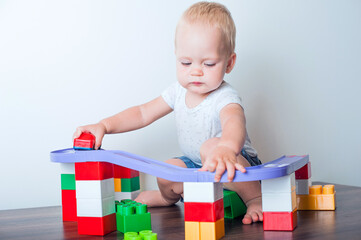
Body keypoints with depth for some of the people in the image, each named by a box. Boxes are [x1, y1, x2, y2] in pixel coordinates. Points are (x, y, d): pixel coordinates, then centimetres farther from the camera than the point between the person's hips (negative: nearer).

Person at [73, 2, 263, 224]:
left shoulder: (225, 97, -28)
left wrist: (226, 148, -77)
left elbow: (234, 121, -52)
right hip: (198, 165, 8)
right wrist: (104, 125, -10)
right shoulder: (179, 91, -4)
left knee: (211, 147, -35)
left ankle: (255, 198, -19)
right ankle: (169, 197, 35)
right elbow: (144, 113, 5)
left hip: (239, 164, -8)